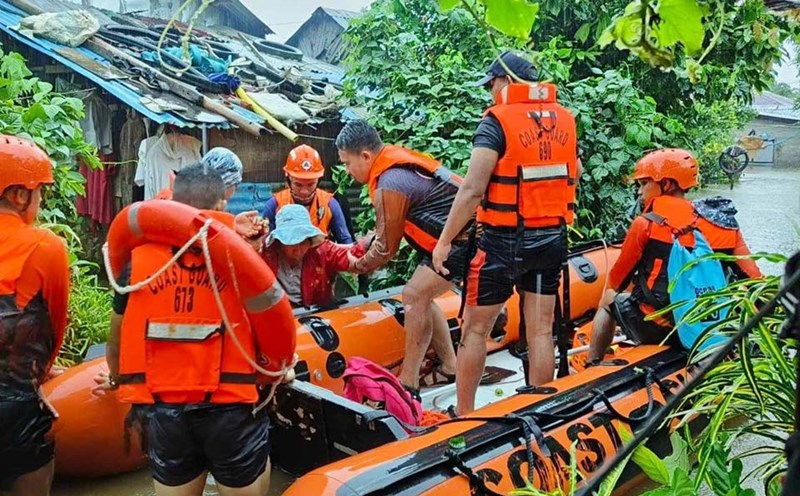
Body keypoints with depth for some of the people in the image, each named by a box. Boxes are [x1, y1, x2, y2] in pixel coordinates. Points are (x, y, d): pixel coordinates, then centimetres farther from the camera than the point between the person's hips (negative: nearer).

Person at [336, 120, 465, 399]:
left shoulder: (389, 185, -20)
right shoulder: (397, 158, 8)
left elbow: (386, 248, -9)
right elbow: (388, 227, 18)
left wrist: (358, 266, 7)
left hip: (462, 240, -10)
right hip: (468, 231, 10)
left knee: (415, 296, -10)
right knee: (421, 297, 13)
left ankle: (408, 384, -5)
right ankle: (449, 368, 21)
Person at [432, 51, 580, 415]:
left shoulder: (498, 121, -11)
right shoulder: (565, 119, 8)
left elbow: (472, 190, -18)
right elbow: (573, 179, 14)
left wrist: (444, 241, -12)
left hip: (504, 241, -5)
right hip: (552, 240, 6)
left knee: (475, 329, 7)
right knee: (541, 331, 12)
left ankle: (464, 415, 17)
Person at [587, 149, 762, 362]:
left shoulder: (646, 224, -11)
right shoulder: (724, 223, 2)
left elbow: (616, 282, 0)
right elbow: (754, 280, -3)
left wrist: (613, 292, 20)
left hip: (658, 330, -5)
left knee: (609, 300, 23)